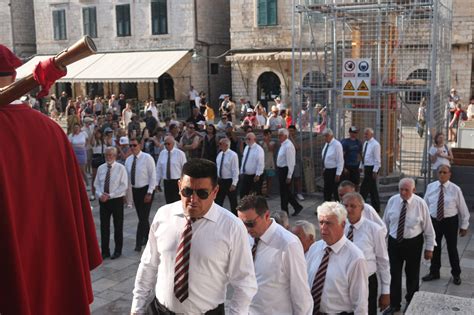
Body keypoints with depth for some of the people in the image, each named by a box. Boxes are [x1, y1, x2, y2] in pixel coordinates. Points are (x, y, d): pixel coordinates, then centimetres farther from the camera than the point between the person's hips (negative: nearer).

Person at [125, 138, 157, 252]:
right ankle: (147, 237, 30)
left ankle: (139, 243, -1)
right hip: (135, 190, 6)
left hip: (146, 189, -5)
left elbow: (153, 176, -12)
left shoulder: (147, 158, -12)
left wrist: (149, 192, -15)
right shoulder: (128, 159, 4)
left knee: (143, 217, -6)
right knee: (141, 216, 13)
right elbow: (127, 176, 10)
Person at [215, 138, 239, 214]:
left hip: (229, 181, -6)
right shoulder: (220, 154, 5)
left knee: (233, 202, 8)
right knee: (218, 200, 12)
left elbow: (235, 170, -17)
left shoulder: (233, 155, -15)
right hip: (220, 181, 7)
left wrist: (234, 184, -20)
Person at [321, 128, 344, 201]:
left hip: (334, 171, -8)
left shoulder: (337, 145, -18)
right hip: (327, 171, 8)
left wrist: (338, 174, -19)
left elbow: (340, 161, -19)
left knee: (336, 192, 0)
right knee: (327, 191, 15)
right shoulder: (327, 144, 7)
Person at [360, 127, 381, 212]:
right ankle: (376, 207, 20)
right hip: (367, 167, 9)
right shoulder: (365, 143, 12)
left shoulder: (375, 144, -14)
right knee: (372, 189, 13)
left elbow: (377, 159, -16)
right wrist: (361, 166, 16)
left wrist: (375, 171, -17)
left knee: (364, 188, -8)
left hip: (372, 168, -9)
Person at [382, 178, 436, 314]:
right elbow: (385, 222, 4)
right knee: (394, 274, 8)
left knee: (412, 274, 16)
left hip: (413, 243, -1)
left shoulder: (420, 203, -13)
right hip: (394, 242, 2)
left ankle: (411, 302, 39)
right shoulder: (392, 200, -7)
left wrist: (429, 248, -4)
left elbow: (428, 227, -7)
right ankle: (394, 304, 26)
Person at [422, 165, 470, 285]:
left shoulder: (455, 189, -12)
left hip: (450, 222, -2)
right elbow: (425, 205, 4)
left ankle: (456, 274, 32)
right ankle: (434, 272, 34)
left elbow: (463, 208, -5)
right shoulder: (430, 187, -3)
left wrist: (464, 226, -2)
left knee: (452, 248, 12)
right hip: (434, 221, 3)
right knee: (435, 247, 15)